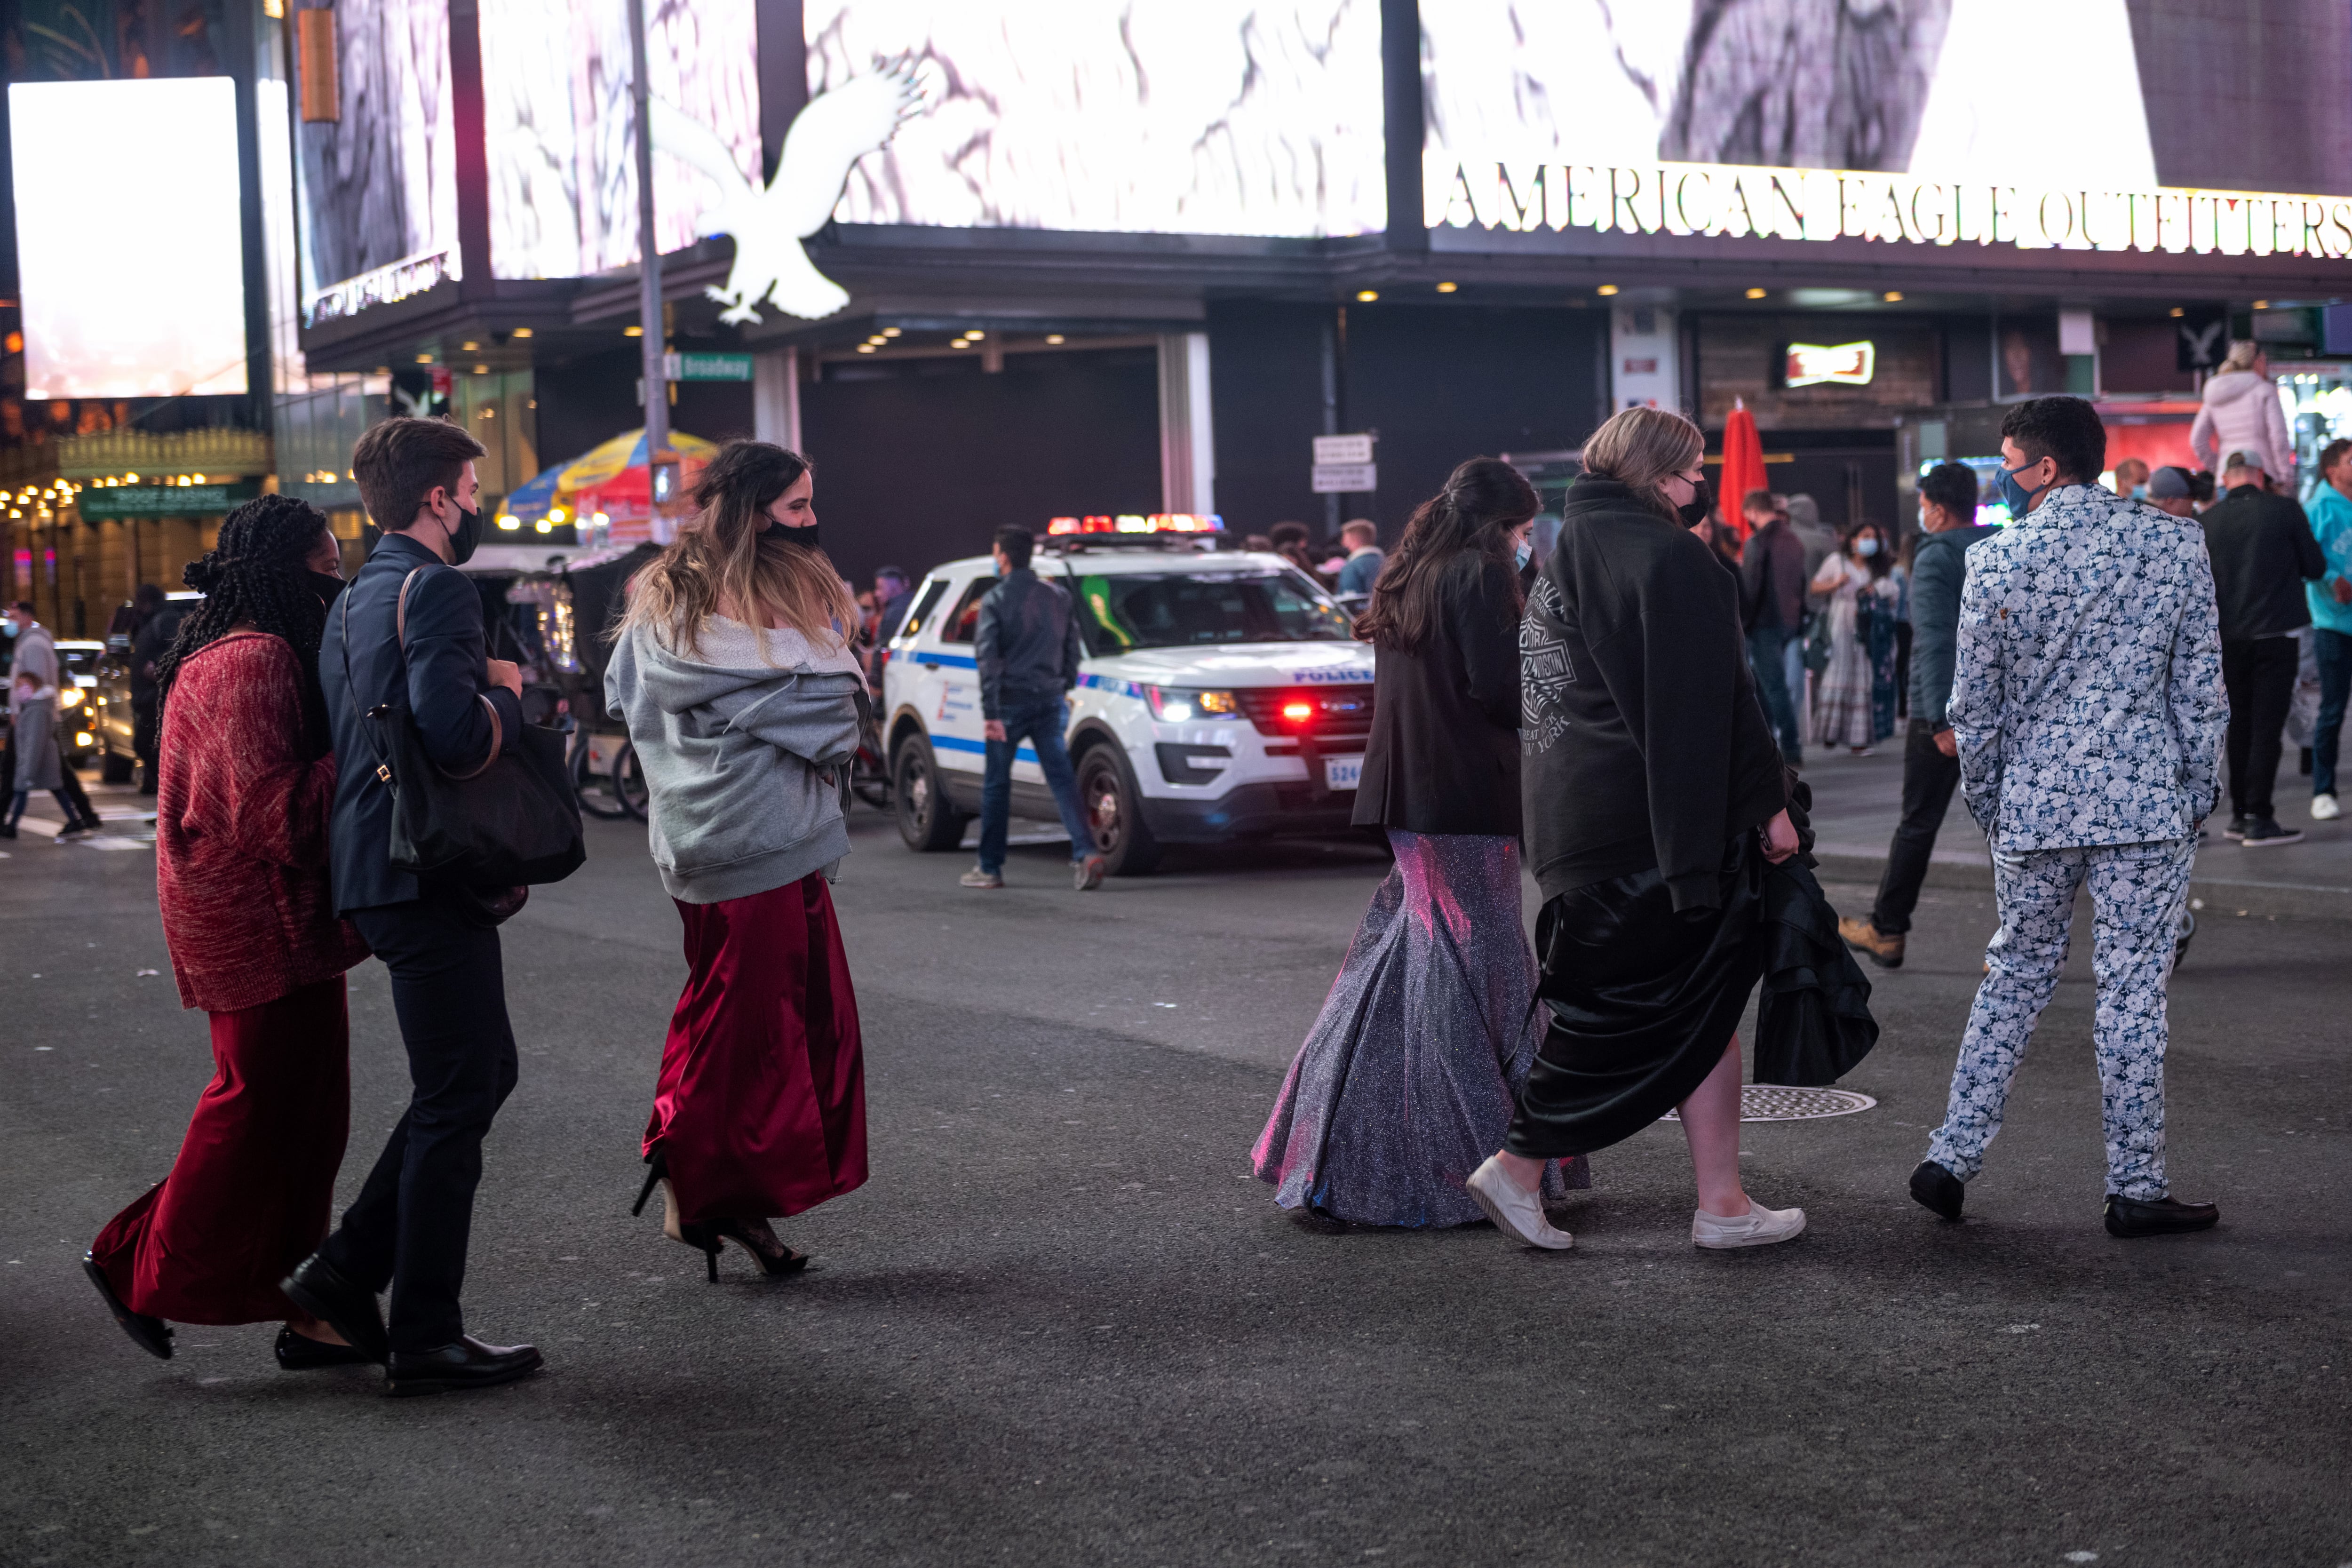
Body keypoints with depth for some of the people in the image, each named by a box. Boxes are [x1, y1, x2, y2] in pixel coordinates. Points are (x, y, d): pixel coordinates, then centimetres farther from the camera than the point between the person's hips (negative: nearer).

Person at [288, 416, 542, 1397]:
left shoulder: (359, 597, 18)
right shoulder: (434, 588, -13)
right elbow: (454, 734, -26)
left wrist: (484, 690, 14)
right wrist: (508, 694, -8)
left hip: (377, 867, 10)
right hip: (427, 873, -10)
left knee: (480, 1071, 18)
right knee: (456, 1100, -2)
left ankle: (346, 1274, 18)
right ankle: (426, 1338, 4)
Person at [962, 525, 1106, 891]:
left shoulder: (995, 600, -6)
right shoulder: (1058, 596, 8)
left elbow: (987, 657, -12)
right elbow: (1073, 650, 12)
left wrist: (990, 712, -13)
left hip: (1011, 701, -4)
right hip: (1051, 702, 4)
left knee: (996, 783, 7)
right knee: (1061, 779, 1)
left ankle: (990, 868, 13)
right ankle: (1086, 853, -16)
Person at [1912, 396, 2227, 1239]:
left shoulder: (1995, 558, -3)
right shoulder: (2177, 543, -2)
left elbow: (1973, 699, 1)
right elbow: (2201, 683, 0)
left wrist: (1983, 798, 14)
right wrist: (2196, 795, 8)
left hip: (2033, 799, 1)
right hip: (2146, 800, -1)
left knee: (2013, 979, 14)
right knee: (2132, 989, 3)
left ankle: (1951, 1160, 14)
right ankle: (2136, 1189, 9)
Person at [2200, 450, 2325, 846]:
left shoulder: (2207, 521, 0)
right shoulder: (2285, 510, -7)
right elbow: (2316, 567, -1)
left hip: (2230, 638, 3)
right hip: (2276, 633, -3)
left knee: (2240, 726, 14)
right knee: (2267, 727, -1)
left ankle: (2239, 815, 19)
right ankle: (2259, 820, -3)